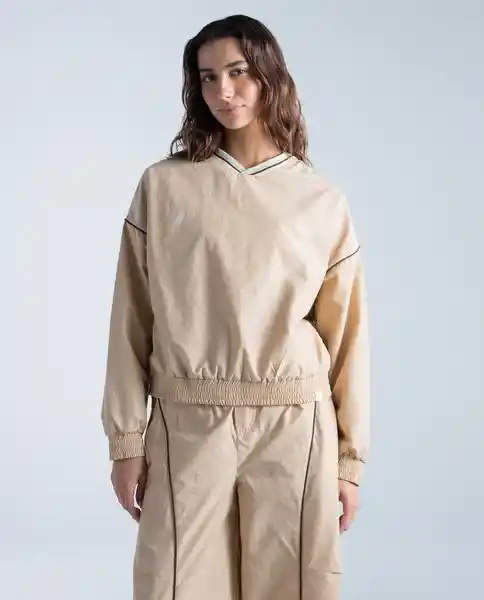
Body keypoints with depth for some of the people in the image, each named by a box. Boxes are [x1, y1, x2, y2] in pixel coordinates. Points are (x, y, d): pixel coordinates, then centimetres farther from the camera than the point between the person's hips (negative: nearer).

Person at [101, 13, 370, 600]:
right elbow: (133, 318, 2)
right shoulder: (163, 186, 1)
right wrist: (126, 440, -2)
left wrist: (349, 457, 4)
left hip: (293, 428, 1)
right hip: (188, 426, 0)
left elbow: (345, 333, 5)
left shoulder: (323, 202, 3)